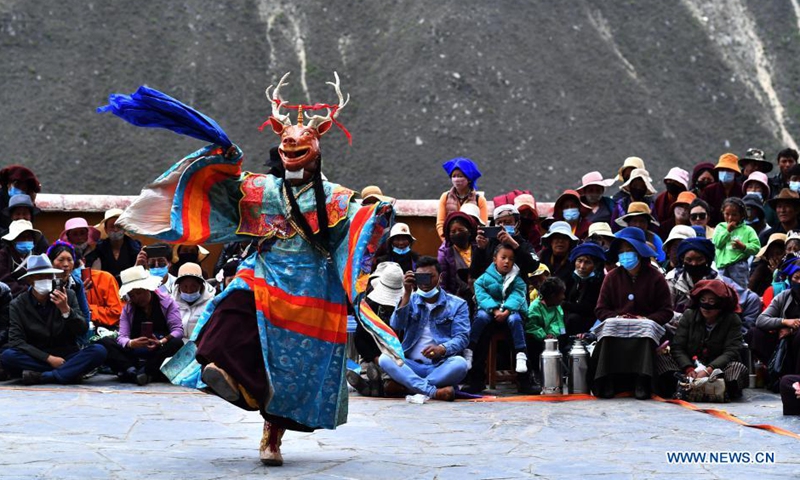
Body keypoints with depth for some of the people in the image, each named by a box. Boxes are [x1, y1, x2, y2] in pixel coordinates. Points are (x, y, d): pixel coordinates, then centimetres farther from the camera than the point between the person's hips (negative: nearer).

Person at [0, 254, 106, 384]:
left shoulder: (68, 295, 0)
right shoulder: (18, 305, -2)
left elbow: (83, 331, -3)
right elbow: (16, 341, -10)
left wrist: (66, 309, -20)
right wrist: (49, 358, -18)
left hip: (67, 357, 1)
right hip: (37, 359, -1)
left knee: (98, 351, -26)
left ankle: (41, 377, -29)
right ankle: (69, 373, -26)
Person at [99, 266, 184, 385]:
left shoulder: (167, 302, 4)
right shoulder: (128, 308, 12)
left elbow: (178, 330, -8)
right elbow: (122, 337, -3)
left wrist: (161, 342, -29)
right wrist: (131, 343, -28)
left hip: (159, 354, -2)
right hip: (133, 356, 2)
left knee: (177, 343, -32)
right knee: (105, 342, -18)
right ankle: (132, 371, -42)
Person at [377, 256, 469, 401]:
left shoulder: (457, 304, 10)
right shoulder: (411, 300, 16)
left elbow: (462, 337, -3)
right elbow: (396, 326, -2)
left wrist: (442, 349, -24)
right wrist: (407, 293, -9)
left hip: (441, 366, -2)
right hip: (411, 366, 2)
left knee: (459, 363, -34)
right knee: (385, 358, -28)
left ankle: (409, 385, -28)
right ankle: (433, 391, -39)